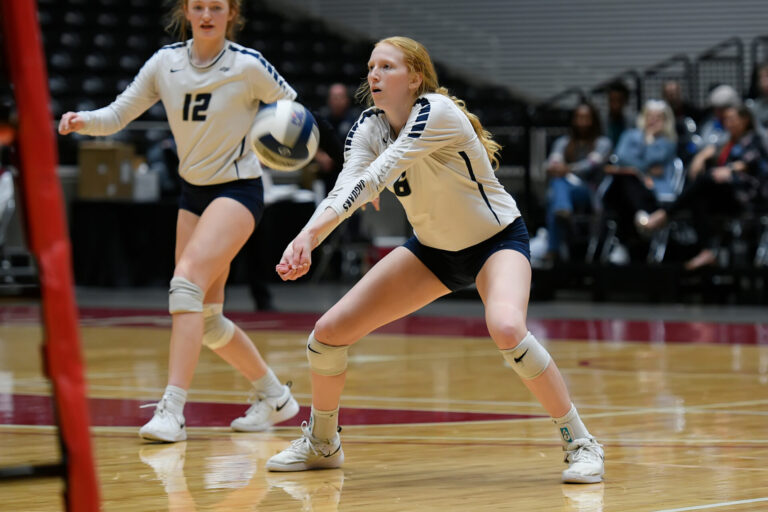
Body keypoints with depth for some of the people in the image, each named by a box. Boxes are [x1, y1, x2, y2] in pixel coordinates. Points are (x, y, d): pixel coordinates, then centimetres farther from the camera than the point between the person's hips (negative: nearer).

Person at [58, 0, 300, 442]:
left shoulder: (248, 66, -13)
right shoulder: (165, 63, -2)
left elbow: (290, 105, -1)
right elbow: (119, 114, 2)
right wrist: (84, 121, -18)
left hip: (238, 188, -6)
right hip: (193, 192, 6)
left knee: (188, 282, -26)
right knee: (206, 320, 8)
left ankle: (172, 410, -31)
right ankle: (274, 397, 29)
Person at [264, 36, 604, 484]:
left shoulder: (437, 112, -27)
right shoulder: (370, 126, -7)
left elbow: (375, 177, -38)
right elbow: (345, 189, -22)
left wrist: (312, 232, -48)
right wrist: (307, 238, -43)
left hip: (498, 240, -7)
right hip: (433, 249, 7)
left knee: (507, 329, -37)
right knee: (329, 331, -4)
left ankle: (579, 442, -20)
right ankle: (321, 444, 21)